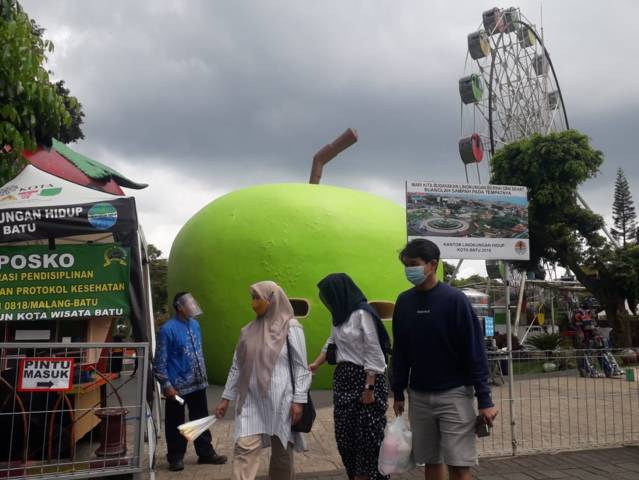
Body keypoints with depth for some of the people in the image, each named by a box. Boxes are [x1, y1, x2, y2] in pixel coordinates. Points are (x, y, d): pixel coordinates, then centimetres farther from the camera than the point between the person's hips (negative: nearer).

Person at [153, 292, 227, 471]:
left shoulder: (195, 324, 6)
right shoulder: (168, 329, -15)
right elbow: (160, 361, -14)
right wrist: (166, 385, -16)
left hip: (197, 383, 6)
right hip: (177, 386, -6)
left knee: (201, 419, 15)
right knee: (175, 423, 9)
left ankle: (206, 453, 27)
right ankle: (176, 458, 23)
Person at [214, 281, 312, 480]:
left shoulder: (291, 328, -5)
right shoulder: (248, 330, 8)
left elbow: (301, 367, -6)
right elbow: (237, 367, 13)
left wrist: (299, 400, -11)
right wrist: (226, 398, 12)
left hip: (280, 402, -3)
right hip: (251, 401, 3)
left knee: (282, 452, 9)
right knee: (244, 448, -8)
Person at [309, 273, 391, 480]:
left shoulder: (363, 313, -15)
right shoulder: (340, 315, 10)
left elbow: (373, 353, -17)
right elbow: (331, 343, 25)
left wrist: (369, 387, -18)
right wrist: (315, 364, 24)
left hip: (365, 378, -8)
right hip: (344, 377, 8)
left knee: (368, 433, -1)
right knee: (345, 432, 10)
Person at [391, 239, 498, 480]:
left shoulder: (454, 299, -11)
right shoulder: (403, 302, 3)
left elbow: (475, 352, -11)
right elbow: (399, 352, 9)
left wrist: (484, 399, -12)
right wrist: (398, 393, 8)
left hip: (454, 394, -4)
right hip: (419, 396, 4)